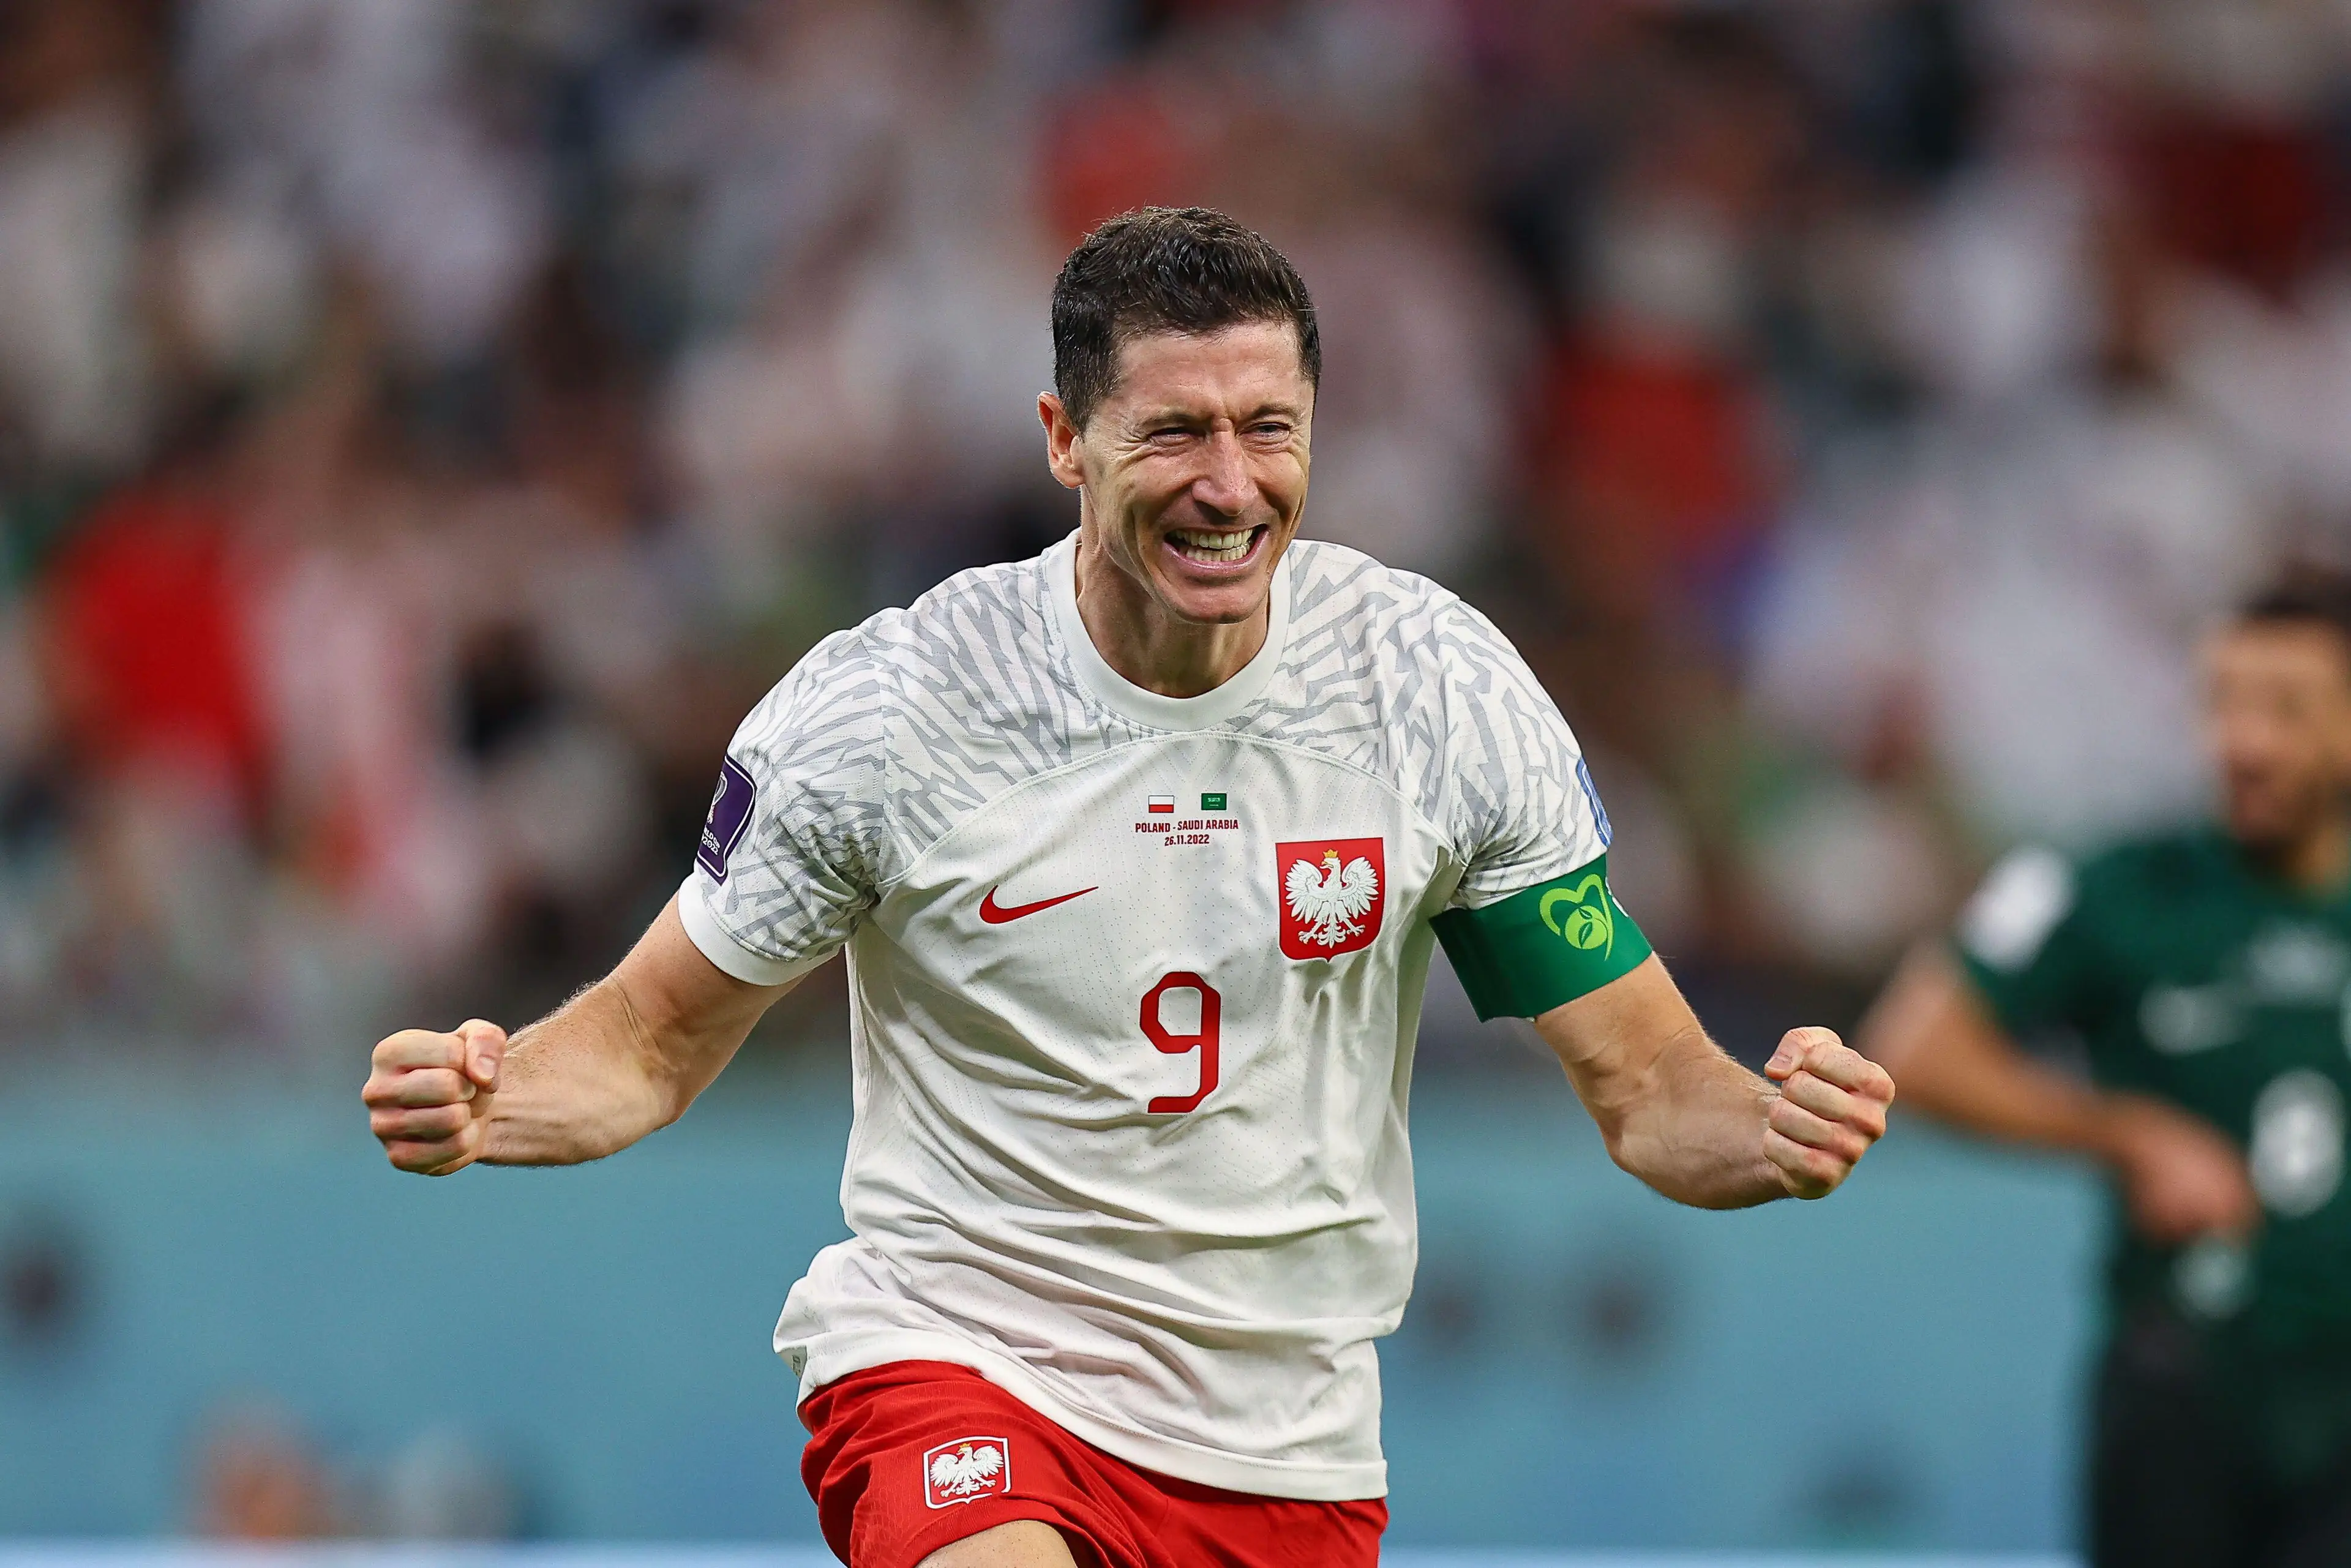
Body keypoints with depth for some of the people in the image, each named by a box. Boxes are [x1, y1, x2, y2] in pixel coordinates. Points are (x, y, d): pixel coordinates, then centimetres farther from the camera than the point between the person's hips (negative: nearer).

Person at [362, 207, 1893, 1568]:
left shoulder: (1438, 679, -5)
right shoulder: (882, 705, -12)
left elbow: (1649, 1091, 0)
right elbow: (655, 1042, 2)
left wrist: (1779, 1127, -22)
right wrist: (484, 1098, -20)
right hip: (951, 1351, -4)